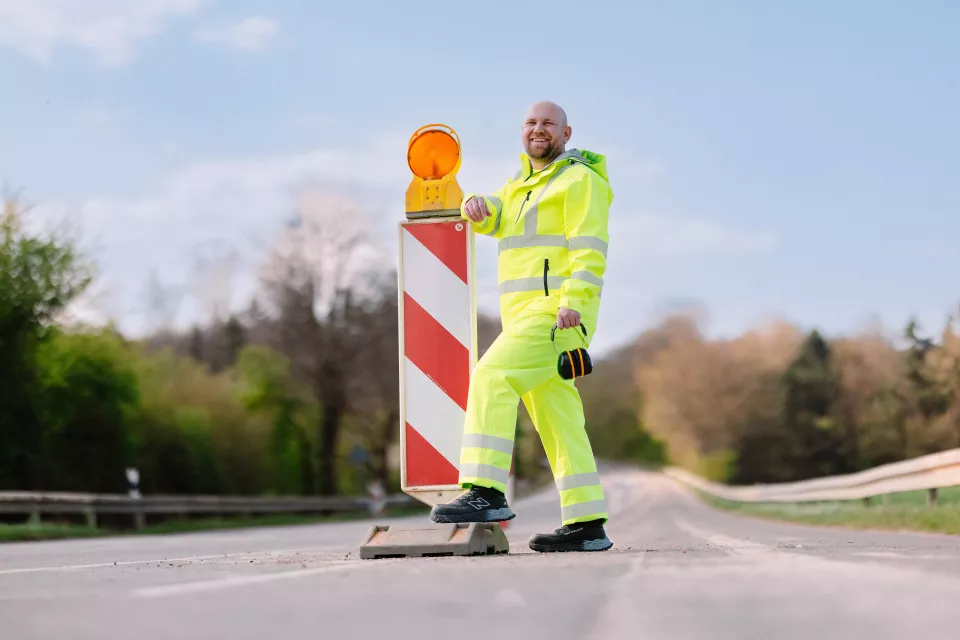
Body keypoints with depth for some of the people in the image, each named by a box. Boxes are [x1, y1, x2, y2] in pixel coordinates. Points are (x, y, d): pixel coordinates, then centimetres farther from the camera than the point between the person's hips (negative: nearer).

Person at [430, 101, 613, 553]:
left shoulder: (580, 180, -1)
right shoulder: (525, 185, 27)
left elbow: (590, 248, -12)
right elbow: (491, 219, 14)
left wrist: (573, 301, -26)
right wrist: (475, 205, -10)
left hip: (555, 313, -9)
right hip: (527, 315, 9)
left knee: (490, 380, -23)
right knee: (557, 421, 6)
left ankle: (485, 494, -29)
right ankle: (587, 526, 7)